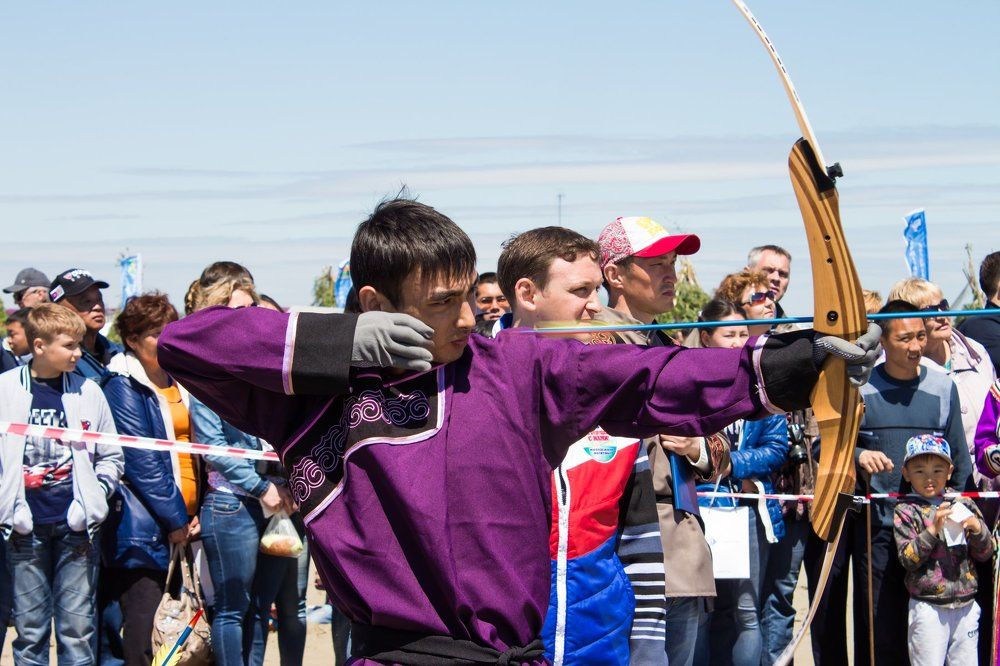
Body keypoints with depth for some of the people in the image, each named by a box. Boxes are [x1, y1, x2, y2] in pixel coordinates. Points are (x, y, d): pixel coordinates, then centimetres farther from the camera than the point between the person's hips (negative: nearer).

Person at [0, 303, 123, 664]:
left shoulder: (88, 392, 5)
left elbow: (111, 456, 12)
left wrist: (93, 499, 1)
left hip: (76, 526, 1)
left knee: (77, 627, 1)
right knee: (29, 628, 4)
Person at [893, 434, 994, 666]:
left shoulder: (964, 505, 8)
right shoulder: (906, 512, -3)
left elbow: (986, 554, 10)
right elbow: (908, 559, -11)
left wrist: (978, 530, -10)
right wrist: (932, 530, -22)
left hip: (966, 605, 4)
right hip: (928, 608, -4)